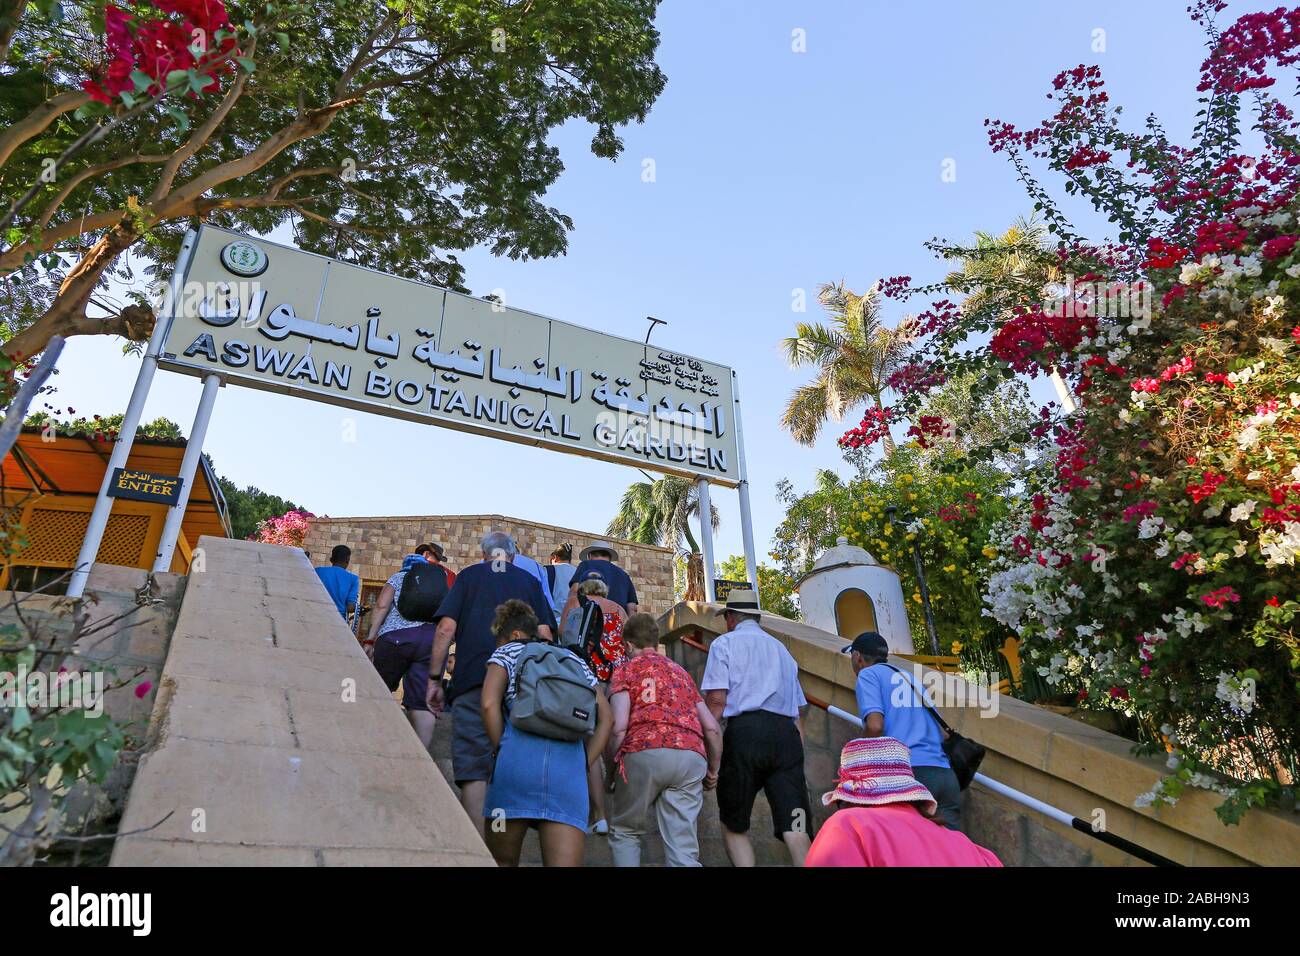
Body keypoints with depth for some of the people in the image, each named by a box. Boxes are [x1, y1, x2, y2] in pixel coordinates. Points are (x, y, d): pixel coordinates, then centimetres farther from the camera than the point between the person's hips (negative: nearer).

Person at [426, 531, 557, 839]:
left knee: (472, 769, 0)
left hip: (472, 680, -2)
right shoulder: (529, 581, 18)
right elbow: (544, 635, 10)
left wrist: (434, 680, 8)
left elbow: (446, 629, 4)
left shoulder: (469, 575, 14)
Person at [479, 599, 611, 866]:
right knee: (566, 863, -1)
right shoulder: (574, 659, 27)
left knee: (503, 861, 12)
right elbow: (605, 718, 18)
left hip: (520, 756, -2)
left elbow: (489, 703, -2)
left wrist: (501, 750, 6)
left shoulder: (508, 652, 16)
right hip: (570, 763, 3)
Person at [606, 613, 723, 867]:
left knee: (624, 832, 18)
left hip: (644, 753, -4)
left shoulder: (626, 670, 15)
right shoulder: (681, 672, 30)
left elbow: (619, 727, -2)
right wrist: (713, 771, 34)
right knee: (684, 849, 6)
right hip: (691, 757, 4)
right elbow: (713, 728, 23)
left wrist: (612, 767, 10)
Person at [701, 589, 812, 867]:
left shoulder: (724, 643, 11)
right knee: (794, 830, -2)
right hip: (787, 734, 4)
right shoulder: (781, 649, 28)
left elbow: (717, 699, -3)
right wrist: (797, 757, 23)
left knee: (733, 825, 11)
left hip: (746, 731, -4)